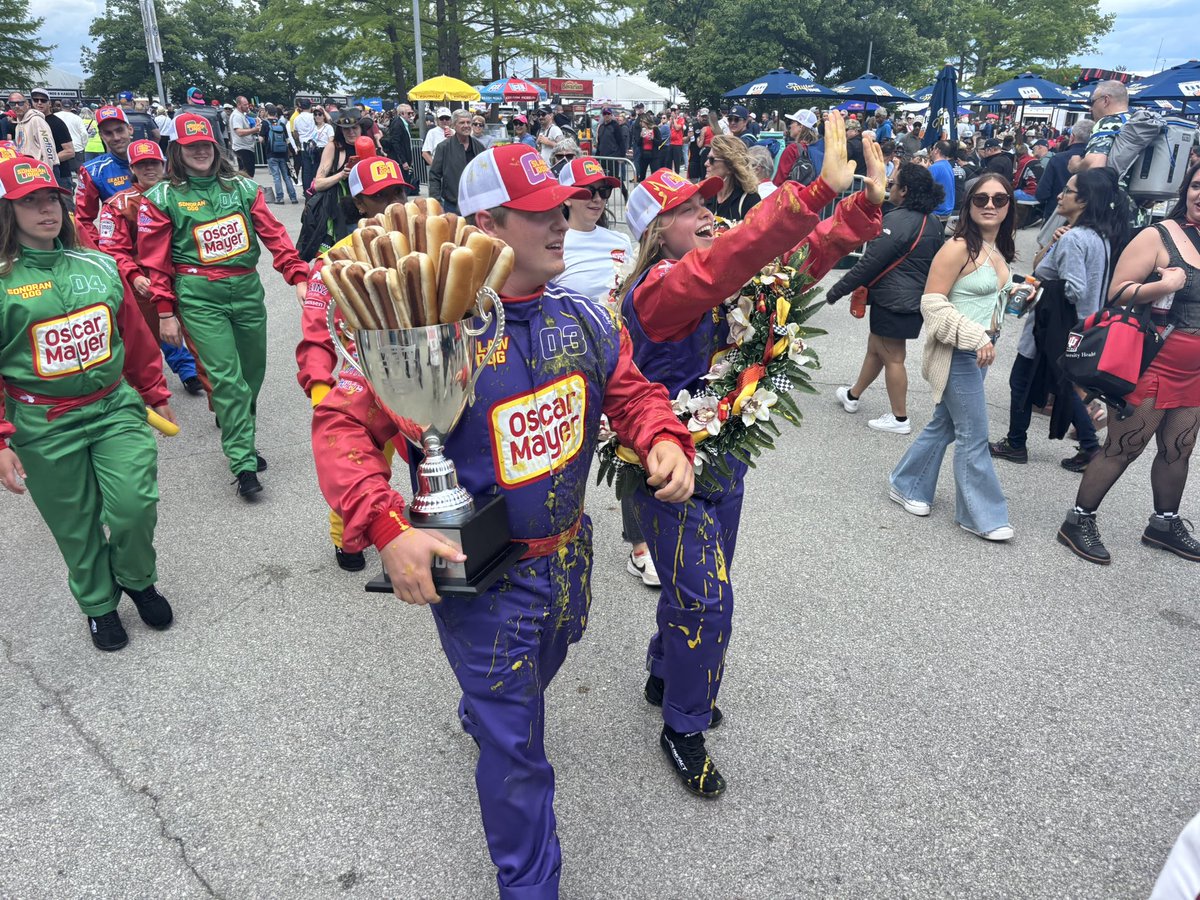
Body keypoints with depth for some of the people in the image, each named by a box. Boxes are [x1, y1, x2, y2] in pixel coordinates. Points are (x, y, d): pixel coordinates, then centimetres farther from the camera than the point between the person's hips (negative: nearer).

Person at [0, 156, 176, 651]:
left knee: (136, 505, -8)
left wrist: (156, 395, 18)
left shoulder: (98, 265, 4)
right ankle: (98, 605, 34)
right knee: (76, 526, 9)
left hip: (116, 408, 2)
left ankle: (136, 579, 24)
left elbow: (134, 336, 13)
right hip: (45, 427, -2)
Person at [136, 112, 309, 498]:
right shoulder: (163, 197, 2)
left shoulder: (242, 187, 9)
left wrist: (298, 276, -7)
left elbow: (274, 234, 5)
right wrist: (165, 312, -1)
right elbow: (156, 260, 2)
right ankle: (244, 465, -7)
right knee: (227, 377, -11)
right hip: (199, 296, -4)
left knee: (252, 373, 11)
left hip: (247, 289, 4)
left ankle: (238, 441, 32)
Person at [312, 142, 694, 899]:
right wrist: (388, 529, -32)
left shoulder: (582, 317, -5)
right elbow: (342, 421, -20)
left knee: (531, 679, 35)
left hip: (568, 555, 7)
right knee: (517, 751, 8)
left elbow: (632, 391, 5)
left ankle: (481, 715, 71)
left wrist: (663, 440, -17)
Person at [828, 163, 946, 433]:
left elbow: (870, 262, -21)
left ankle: (900, 418, 10)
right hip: (917, 298, 9)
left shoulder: (897, 221, -21)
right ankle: (853, 395, 38)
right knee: (875, 348, 22)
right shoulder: (932, 223, 7)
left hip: (893, 301, -9)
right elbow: (934, 262, 17)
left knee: (892, 357, 2)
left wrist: (838, 289, -13)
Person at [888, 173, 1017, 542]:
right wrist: (975, 338, -22)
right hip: (957, 353, -9)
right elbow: (932, 304, -19)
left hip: (979, 350, 9)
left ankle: (907, 486, 33)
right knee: (974, 436, -1)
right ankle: (982, 515, 12)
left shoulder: (998, 249, 10)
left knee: (944, 424, 17)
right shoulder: (958, 247, -16)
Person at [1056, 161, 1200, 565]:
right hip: (1153, 364, -7)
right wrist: (1163, 285, -26)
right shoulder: (1157, 236, -11)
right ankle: (1079, 521, 10)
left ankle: (1165, 523, 31)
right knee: (1122, 449, -2)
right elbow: (1117, 293, -14)